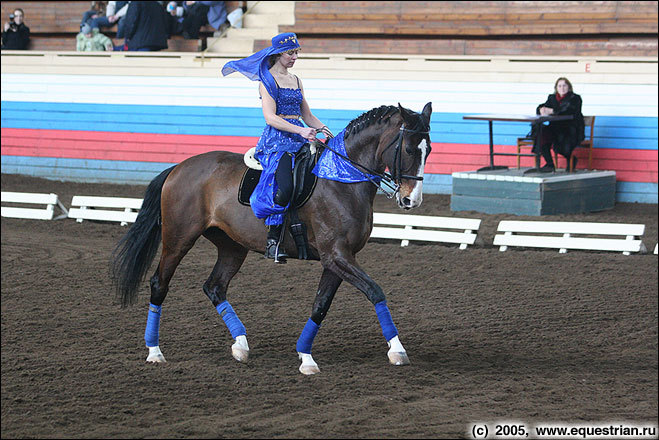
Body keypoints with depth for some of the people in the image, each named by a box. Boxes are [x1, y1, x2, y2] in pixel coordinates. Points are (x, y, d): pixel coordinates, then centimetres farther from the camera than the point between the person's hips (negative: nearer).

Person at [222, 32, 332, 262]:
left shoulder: (295, 80, 21)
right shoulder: (267, 80, -2)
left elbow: (307, 116, 23)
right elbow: (270, 117, -13)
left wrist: (324, 129, 4)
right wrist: (300, 130, -24)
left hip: (299, 140, 8)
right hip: (276, 141, -8)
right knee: (284, 187, -32)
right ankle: (272, 240, -19)